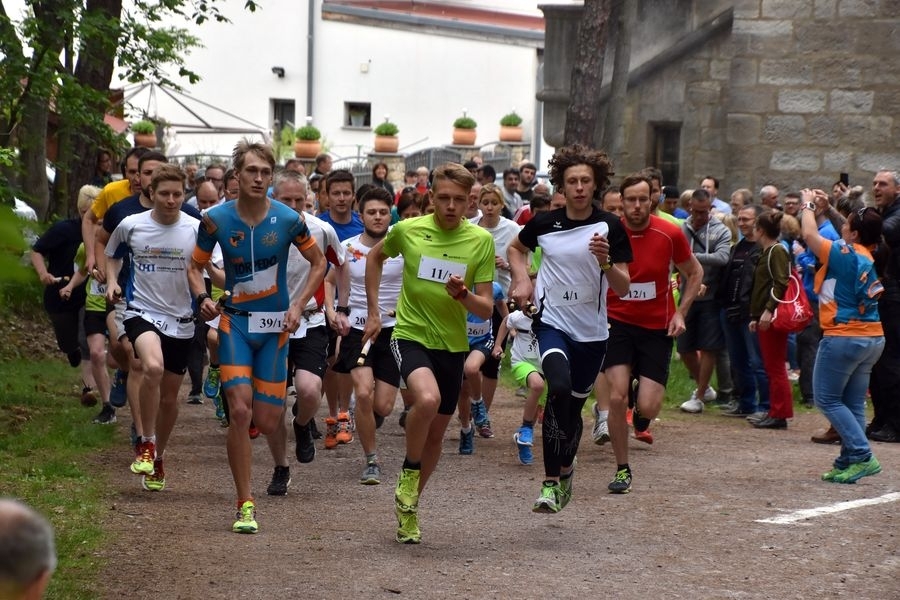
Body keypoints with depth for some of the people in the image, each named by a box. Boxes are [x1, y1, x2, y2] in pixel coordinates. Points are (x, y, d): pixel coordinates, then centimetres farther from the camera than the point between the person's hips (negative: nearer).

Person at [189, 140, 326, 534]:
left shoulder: (287, 220, -8)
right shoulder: (216, 219, -7)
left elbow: (318, 263, 6)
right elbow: (196, 267, 6)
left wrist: (298, 305, -4)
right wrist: (203, 298, -13)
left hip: (275, 326, 1)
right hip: (235, 321, -1)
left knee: (266, 423, -2)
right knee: (240, 411, -16)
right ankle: (245, 506, -7)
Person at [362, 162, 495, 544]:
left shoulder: (481, 241, -5)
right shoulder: (408, 230, -6)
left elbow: (486, 309, -4)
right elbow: (376, 257, 16)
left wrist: (463, 296, -25)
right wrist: (373, 311, 14)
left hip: (453, 344, 3)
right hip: (411, 335, -3)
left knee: (437, 432, 11)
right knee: (427, 399, -32)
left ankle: (408, 506, 31)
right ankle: (408, 474, -7)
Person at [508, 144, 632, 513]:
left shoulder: (610, 227, -6)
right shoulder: (544, 223, -2)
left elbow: (623, 288, -7)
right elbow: (516, 248, 21)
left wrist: (605, 261, -25)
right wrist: (522, 281, 4)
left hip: (592, 331, 1)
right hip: (552, 321, -1)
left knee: (574, 406, 11)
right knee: (559, 388, -27)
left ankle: (565, 469, 40)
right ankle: (551, 482, -21)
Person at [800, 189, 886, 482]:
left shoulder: (844, 254, -15)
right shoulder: (869, 259, 9)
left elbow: (810, 235, -14)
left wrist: (809, 206, 3)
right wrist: (825, 208, 26)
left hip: (844, 337, -8)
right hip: (873, 338, 8)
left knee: (827, 399, 0)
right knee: (853, 403, 11)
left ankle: (863, 456, -10)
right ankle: (847, 463, 11)